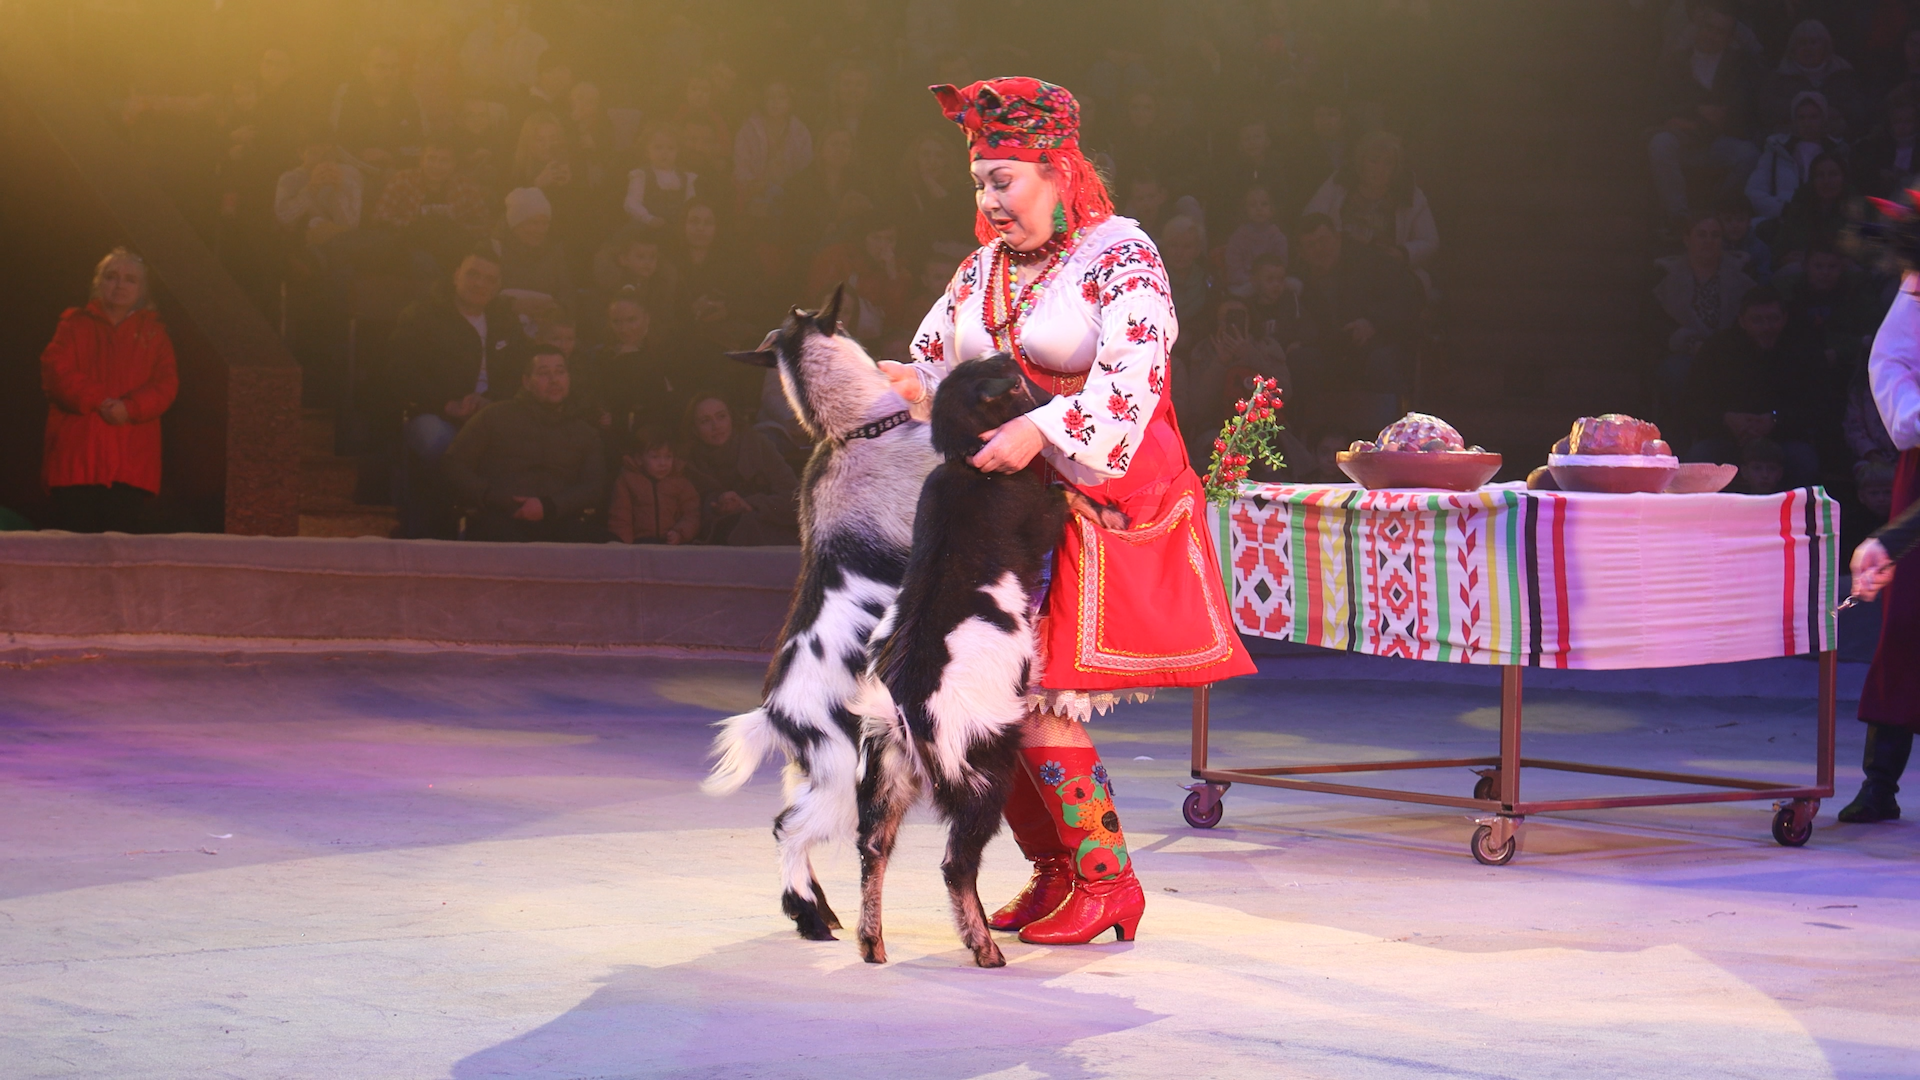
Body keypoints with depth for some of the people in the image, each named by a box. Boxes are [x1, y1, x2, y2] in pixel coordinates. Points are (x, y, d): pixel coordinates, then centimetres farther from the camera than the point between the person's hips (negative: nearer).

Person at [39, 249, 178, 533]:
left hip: (131, 462, 1)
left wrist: (130, 408, -15)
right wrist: (97, 401, -15)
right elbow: (55, 371, -1)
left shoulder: (154, 331, 16)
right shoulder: (75, 324, 13)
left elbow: (166, 384, 4)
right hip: (77, 456, -1)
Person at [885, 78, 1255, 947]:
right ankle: (1055, 872, 17)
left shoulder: (1120, 258, -9)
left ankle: (1107, 881, 1)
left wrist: (1039, 431, -34)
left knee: (1038, 703, -13)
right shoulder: (984, 268, 14)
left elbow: (1132, 381, -21)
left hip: (1100, 508, -7)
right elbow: (935, 358, 18)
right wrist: (913, 386, -6)